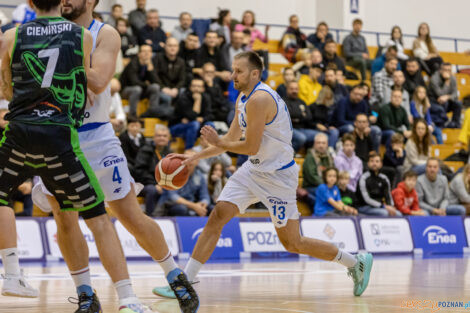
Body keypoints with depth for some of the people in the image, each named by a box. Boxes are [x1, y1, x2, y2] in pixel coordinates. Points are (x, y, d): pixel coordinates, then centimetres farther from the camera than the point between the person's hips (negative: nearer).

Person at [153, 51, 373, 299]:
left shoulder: (259, 100, -22)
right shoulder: (244, 98, 8)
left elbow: (251, 147, -22)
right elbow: (231, 140, 15)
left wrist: (218, 143, -8)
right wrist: (194, 157, 9)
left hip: (278, 176, -9)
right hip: (254, 170, 9)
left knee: (292, 243, -1)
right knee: (217, 216, -5)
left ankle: (356, 262, 15)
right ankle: (186, 281, -3)